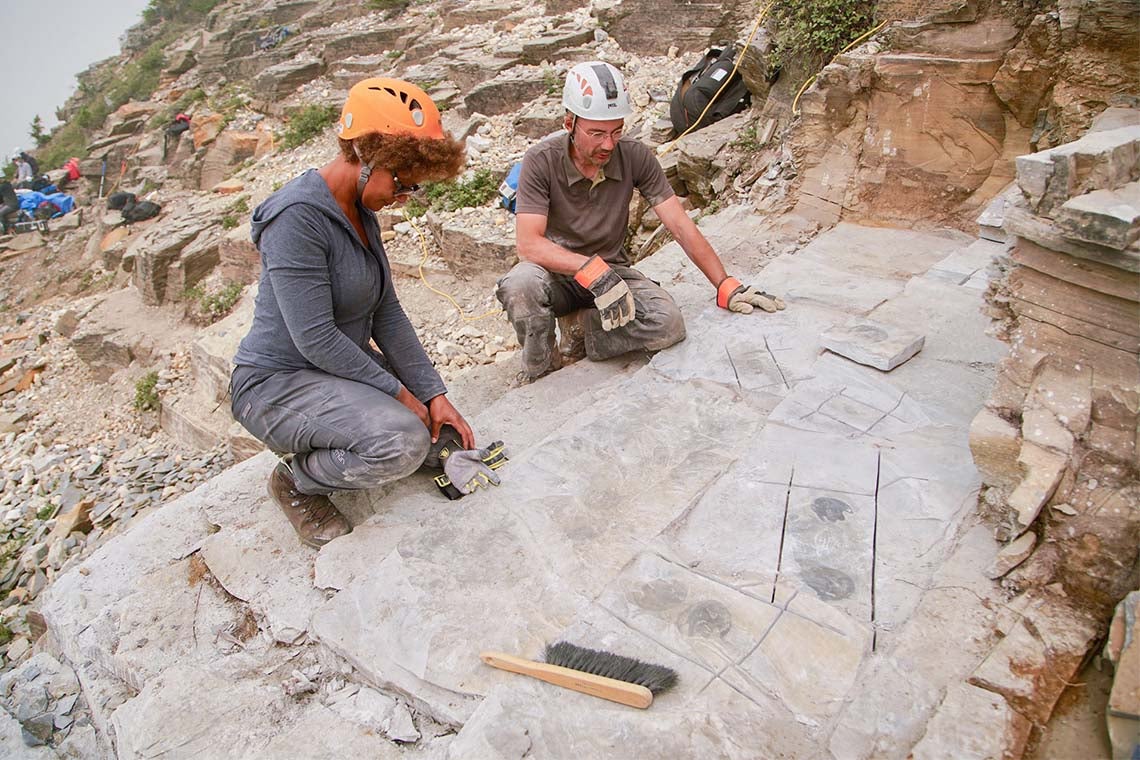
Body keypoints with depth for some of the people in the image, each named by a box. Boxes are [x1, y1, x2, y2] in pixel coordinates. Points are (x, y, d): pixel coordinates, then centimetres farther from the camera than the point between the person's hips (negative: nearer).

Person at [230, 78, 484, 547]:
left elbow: (387, 313, 0)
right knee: (403, 441, -29)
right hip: (277, 382, -9)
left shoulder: (361, 211, 3)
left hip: (339, 368, 9)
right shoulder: (298, 217, -24)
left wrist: (433, 393, -7)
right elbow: (315, 338, -26)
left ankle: (320, 452, 17)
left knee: (438, 422, 5)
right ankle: (296, 481, -1)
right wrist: (399, 393, -18)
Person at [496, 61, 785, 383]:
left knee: (668, 323, -27)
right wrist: (592, 269, -40)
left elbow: (681, 227, -9)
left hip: (611, 270, 2)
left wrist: (726, 286, -15)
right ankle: (540, 375, -10)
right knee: (520, 283, -38)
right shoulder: (541, 161, -16)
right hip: (557, 272, -1)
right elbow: (528, 243, -26)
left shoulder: (635, 157, -10)